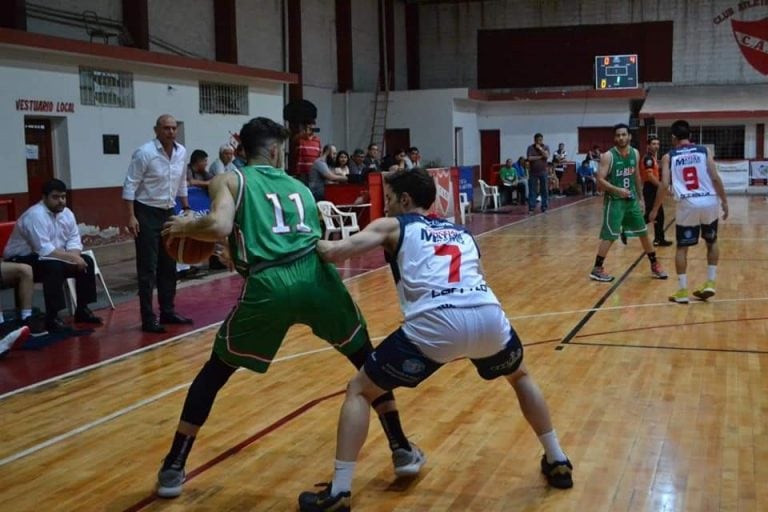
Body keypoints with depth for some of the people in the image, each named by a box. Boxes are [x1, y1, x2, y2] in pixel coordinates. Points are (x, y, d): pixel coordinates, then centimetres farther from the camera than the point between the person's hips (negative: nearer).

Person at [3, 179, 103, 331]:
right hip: (21, 261, -8)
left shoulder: (67, 213, -1)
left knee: (86, 262, -5)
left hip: (54, 257, 8)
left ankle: (82, 310, 4)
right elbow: (44, 250, -32)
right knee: (54, 267, -35)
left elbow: (74, 240, 0)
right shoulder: (35, 215, -26)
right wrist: (71, 257, -28)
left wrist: (75, 256, -22)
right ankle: (52, 318, -26)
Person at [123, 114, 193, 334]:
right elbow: (130, 185, -15)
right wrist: (131, 216, -20)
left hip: (168, 213, 7)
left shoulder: (181, 152, 3)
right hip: (147, 213, -7)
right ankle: (148, 319, 1)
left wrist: (186, 208, 15)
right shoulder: (144, 153, -15)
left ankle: (168, 312, 23)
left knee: (169, 266, 12)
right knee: (148, 268, -4)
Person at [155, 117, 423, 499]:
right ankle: (403, 451, 29)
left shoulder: (230, 180, 16)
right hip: (316, 277, 2)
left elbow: (219, 227, -5)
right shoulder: (300, 187, 29)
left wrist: (186, 228, 16)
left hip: (269, 286, -2)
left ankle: (173, 469, 22)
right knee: (368, 360, 26)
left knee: (215, 371, 20)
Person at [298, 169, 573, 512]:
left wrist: (317, 245, 31)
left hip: (435, 325, -4)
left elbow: (334, 252, 9)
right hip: (488, 317, 5)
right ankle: (557, 462, 40)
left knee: (359, 392, 14)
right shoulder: (462, 232, 33)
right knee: (520, 377, 38)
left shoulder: (392, 226, 20)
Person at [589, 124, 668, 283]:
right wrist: (617, 190, -30)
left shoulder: (635, 154, 4)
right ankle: (596, 269, 0)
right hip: (614, 200, -6)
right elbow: (600, 180, -18)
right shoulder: (608, 156, -14)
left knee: (643, 233, 12)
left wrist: (640, 197, 16)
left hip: (631, 199, 6)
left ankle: (654, 265, 25)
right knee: (609, 236, -9)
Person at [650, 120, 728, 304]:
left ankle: (682, 292, 8)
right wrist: (724, 201, 7)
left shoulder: (668, 157, 6)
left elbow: (664, 185, -1)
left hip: (688, 205, -2)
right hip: (709, 203, 2)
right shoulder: (704, 151, 8)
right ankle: (710, 284, 19)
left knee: (682, 248, 11)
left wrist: (655, 210, 7)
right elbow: (715, 178, 0)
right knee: (712, 243, 23)